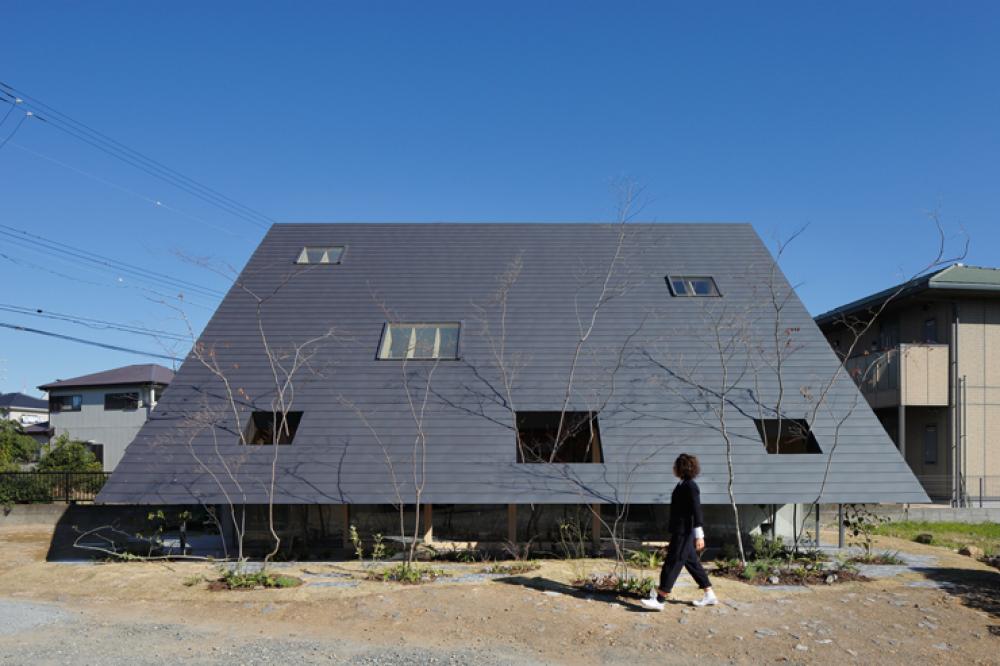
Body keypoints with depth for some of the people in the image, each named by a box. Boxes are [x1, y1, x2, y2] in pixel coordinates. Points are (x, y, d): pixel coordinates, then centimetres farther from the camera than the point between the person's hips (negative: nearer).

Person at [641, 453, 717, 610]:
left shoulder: (690, 486, -16)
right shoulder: (683, 485, 13)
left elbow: (697, 511, -20)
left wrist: (699, 536, -23)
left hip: (684, 533, -10)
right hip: (680, 532, 10)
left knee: (672, 564, -7)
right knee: (692, 562, 15)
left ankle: (659, 600, -5)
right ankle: (709, 596, 24)